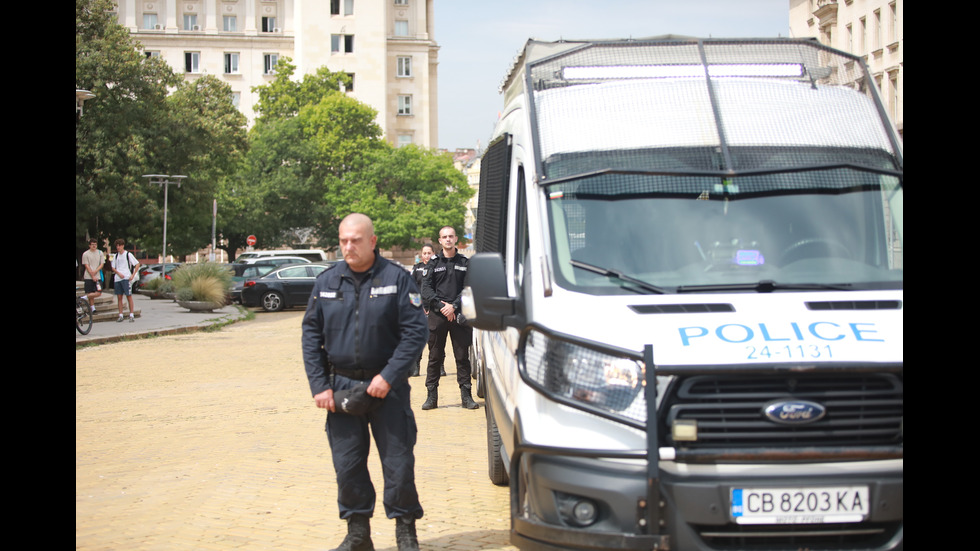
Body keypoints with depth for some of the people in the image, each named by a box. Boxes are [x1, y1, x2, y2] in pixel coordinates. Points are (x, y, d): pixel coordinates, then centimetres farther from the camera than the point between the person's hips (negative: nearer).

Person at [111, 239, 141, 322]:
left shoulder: (128, 254, 0)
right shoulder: (116, 256, 14)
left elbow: (137, 264, -1)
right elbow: (113, 268, 15)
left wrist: (133, 275, -8)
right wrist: (118, 273, -4)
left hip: (126, 278, -5)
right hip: (117, 278, 5)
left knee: (129, 296, -6)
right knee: (119, 297, 4)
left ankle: (131, 315, -3)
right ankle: (120, 315, 8)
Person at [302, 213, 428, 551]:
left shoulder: (396, 279, -4)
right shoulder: (326, 282, 6)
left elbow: (416, 331, -7)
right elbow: (311, 335, 8)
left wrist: (389, 376, -14)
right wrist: (319, 385, -1)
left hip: (387, 386, -3)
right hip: (341, 387, 3)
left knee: (398, 462, 1)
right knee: (347, 465, 7)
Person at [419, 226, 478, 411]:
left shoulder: (465, 263, 9)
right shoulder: (433, 263, 8)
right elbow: (425, 289, 2)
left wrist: (454, 306, -10)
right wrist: (441, 305, -10)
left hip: (459, 315, 0)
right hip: (437, 315, 0)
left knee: (462, 356, 2)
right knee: (435, 356, 2)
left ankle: (466, 395, 6)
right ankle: (432, 396, 5)